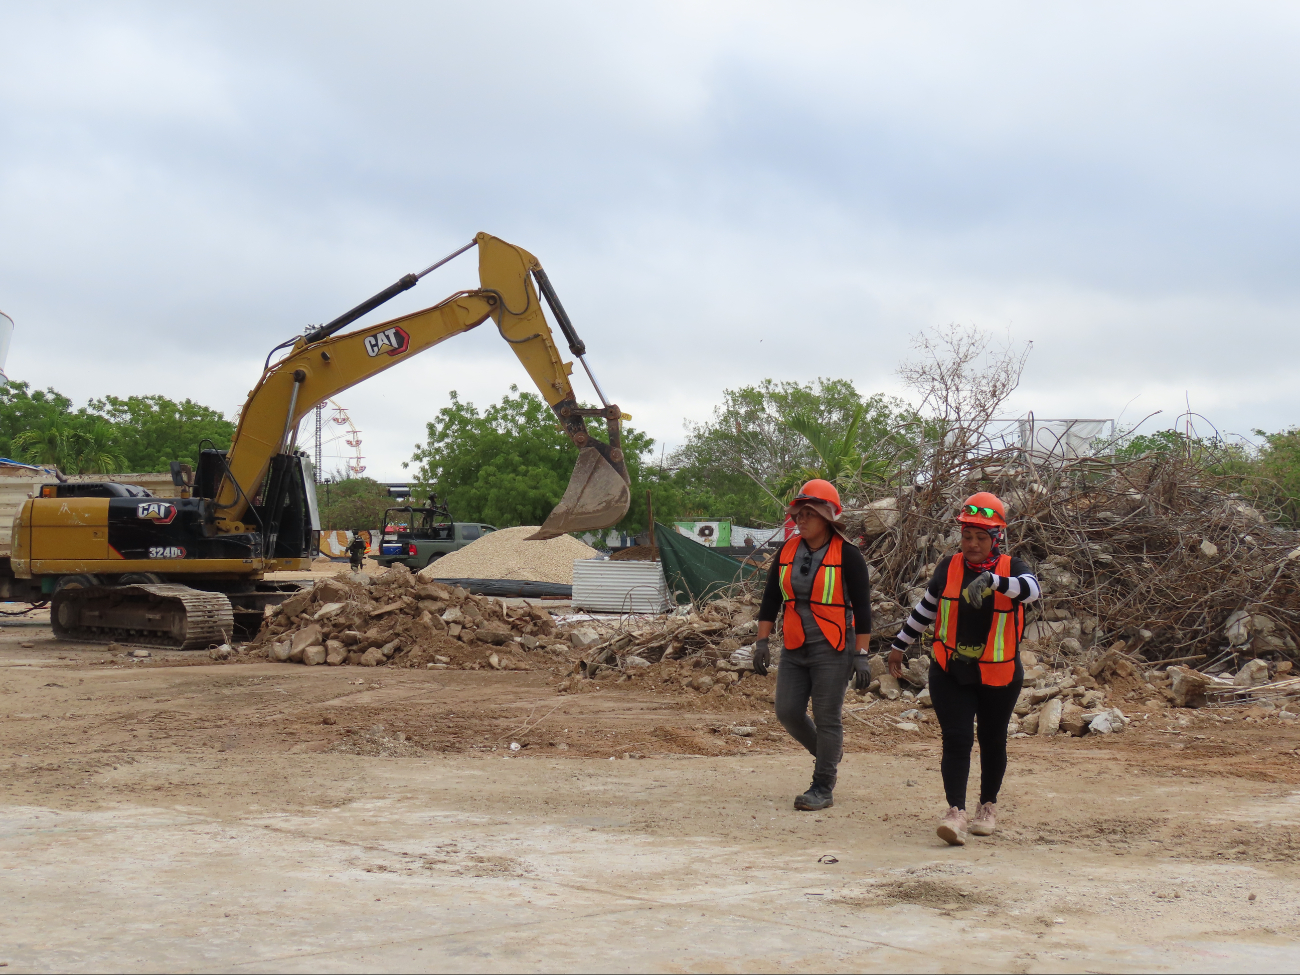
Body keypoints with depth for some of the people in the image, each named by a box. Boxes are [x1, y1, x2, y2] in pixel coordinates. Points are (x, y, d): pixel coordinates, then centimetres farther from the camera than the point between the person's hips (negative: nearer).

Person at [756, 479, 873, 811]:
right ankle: (827, 753, 29)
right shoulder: (787, 551, 7)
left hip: (832, 650, -6)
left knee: (827, 719, -3)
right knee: (788, 712, 3)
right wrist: (762, 642, 5)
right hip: (794, 648, 6)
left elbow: (862, 608, -9)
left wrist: (861, 655, -13)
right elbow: (770, 600, 12)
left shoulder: (847, 555, -8)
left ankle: (823, 789, 6)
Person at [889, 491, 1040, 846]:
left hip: (998, 676, -1)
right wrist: (899, 646, 21)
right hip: (950, 673, 1)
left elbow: (1031, 590, -32)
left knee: (992, 742, 13)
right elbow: (926, 609, 15)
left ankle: (987, 808, 31)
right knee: (956, 740, -10)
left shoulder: (1012, 568, -7)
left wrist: (990, 580, -49)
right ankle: (956, 813, -16)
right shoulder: (949, 568, 1)